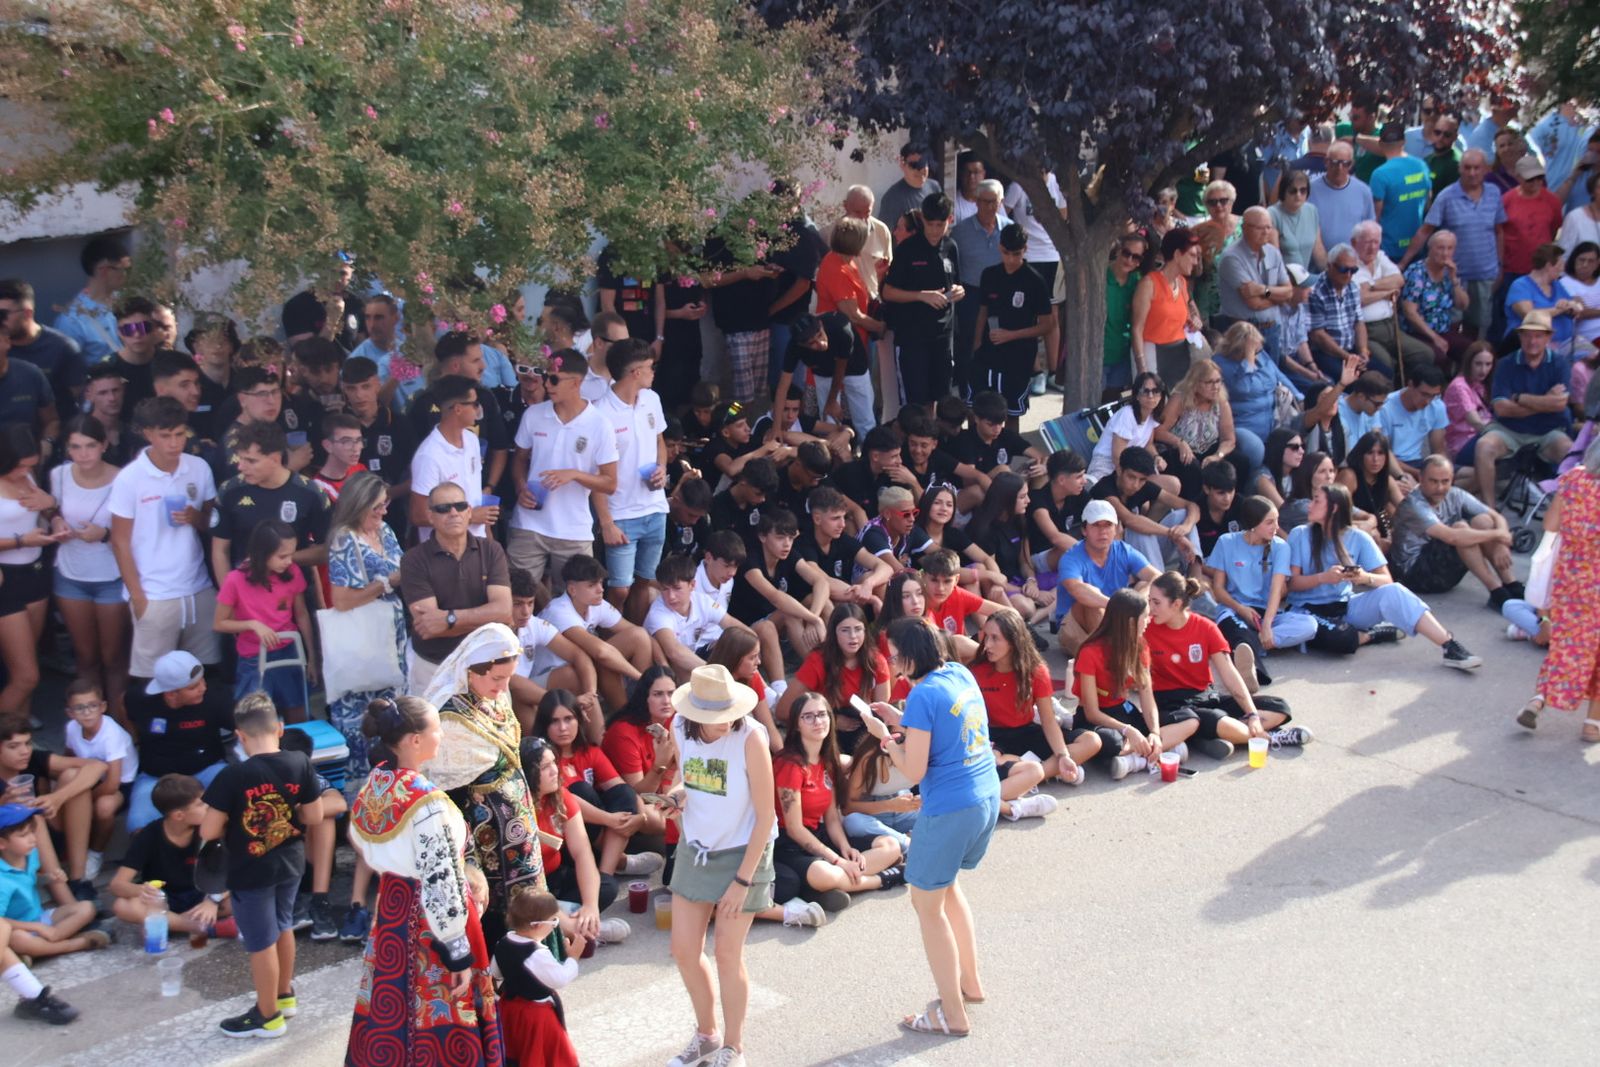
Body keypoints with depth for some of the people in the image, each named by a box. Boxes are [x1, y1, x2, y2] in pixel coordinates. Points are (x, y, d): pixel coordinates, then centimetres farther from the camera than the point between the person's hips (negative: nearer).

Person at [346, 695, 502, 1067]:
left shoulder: (374, 783, -1)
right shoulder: (426, 802, -26)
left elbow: (360, 843, 14)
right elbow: (441, 885, -25)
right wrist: (459, 954, -18)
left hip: (390, 909, 8)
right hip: (428, 921, -8)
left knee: (391, 1006, 20)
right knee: (441, 1030, 6)